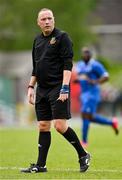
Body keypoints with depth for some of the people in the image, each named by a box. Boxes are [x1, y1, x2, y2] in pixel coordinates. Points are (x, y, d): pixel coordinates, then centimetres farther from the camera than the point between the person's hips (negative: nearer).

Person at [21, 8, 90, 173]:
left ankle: (83, 155, 3)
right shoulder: (38, 40, 16)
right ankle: (40, 165, 9)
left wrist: (64, 87, -20)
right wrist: (31, 87, 15)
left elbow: (67, 65, -12)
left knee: (60, 126, -13)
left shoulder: (62, 37, -6)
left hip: (58, 88, -7)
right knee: (43, 126, 6)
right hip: (42, 90, 7)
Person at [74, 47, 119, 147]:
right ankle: (112, 122, 30)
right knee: (91, 118, 10)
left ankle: (84, 141, -8)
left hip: (92, 93, -9)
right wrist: (76, 80, 4)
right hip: (84, 94, 9)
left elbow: (106, 77, -11)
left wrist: (95, 82, -25)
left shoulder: (95, 65, -9)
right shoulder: (79, 65, 14)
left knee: (85, 116, -13)